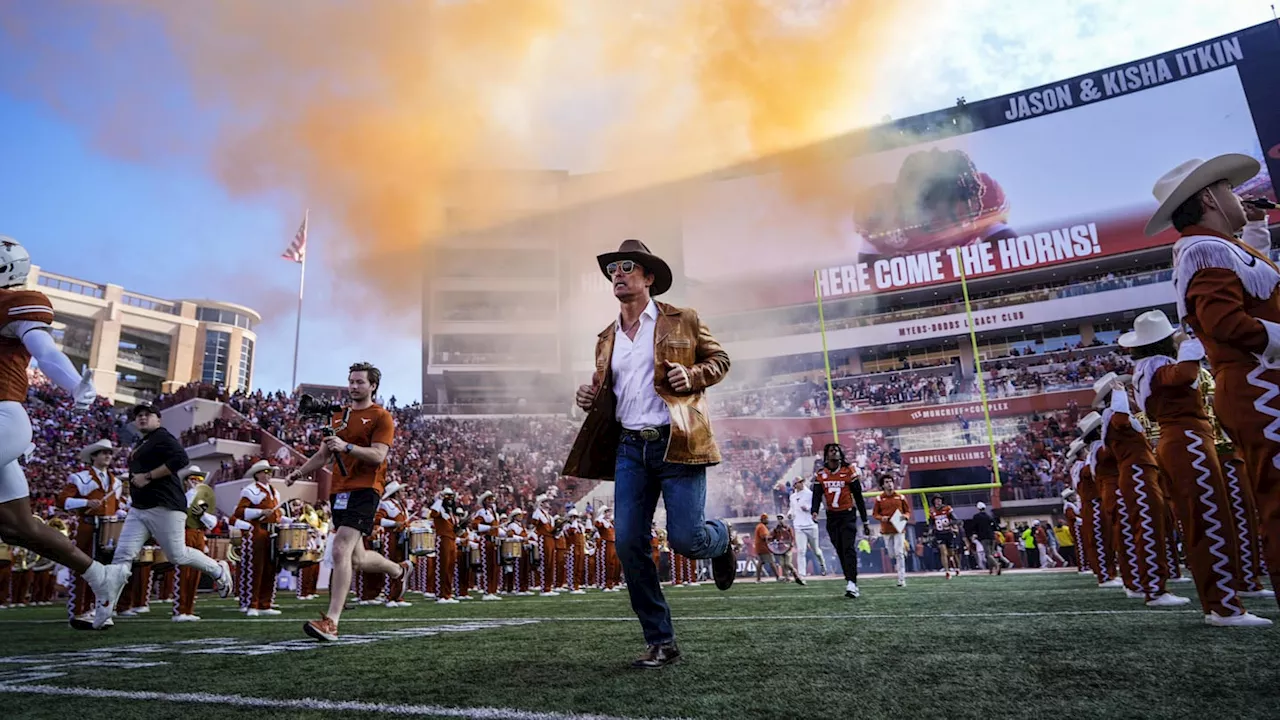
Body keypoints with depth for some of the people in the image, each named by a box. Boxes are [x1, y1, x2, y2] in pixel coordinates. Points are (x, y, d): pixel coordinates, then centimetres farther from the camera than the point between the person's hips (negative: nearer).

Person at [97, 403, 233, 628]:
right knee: (122, 556, -2)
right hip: (138, 509, 8)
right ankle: (102, 614, -3)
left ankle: (218, 570, 20)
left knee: (178, 555, -4)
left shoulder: (162, 437, -5)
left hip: (165, 508, -8)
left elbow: (181, 459, -22)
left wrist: (148, 477, -19)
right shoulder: (141, 445, 23)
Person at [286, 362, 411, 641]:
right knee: (357, 559, 13)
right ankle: (400, 570, 40)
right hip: (339, 490, 8)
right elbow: (323, 455, 24)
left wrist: (346, 446, -26)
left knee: (341, 551, -20)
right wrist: (298, 473, 10)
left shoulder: (381, 417, -2)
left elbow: (378, 455, -14)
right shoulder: (338, 417, 19)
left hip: (364, 489, -8)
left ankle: (331, 622, -19)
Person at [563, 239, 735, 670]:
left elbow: (720, 359, 10)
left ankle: (720, 539, 31)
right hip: (630, 448, 5)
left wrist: (694, 376, -10)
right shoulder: (607, 338, 17)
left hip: (677, 444, -4)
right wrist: (591, 398, 4)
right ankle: (661, 643, 15)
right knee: (629, 545, -1)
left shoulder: (683, 321, 4)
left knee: (684, 539, -9)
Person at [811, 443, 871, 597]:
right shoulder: (821, 473, 4)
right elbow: (817, 495, 0)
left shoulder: (848, 471, -3)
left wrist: (865, 522, 1)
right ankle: (851, 584, 15)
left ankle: (851, 584, -18)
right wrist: (814, 511, -22)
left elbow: (858, 497, 0)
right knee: (840, 552, 7)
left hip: (848, 514, -3)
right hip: (832, 516, 3)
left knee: (849, 549, -14)